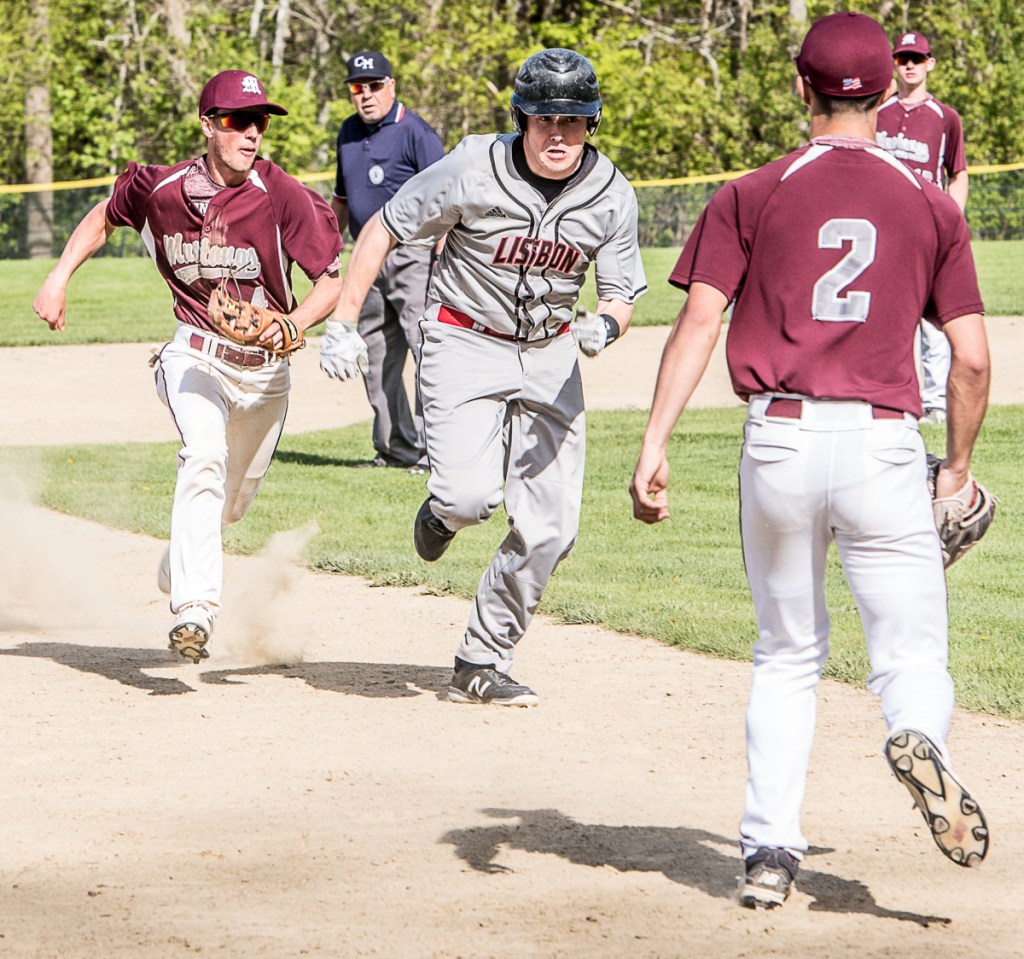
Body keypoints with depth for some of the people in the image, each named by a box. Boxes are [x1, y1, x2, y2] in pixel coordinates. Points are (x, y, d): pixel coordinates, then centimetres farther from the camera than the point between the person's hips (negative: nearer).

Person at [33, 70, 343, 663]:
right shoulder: (163, 189, -11)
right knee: (204, 459, -29)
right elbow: (107, 215, 11)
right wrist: (60, 277, 3)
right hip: (196, 357, -1)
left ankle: (178, 569, 51)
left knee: (233, 500, 17)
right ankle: (196, 612, -38)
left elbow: (334, 281, -16)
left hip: (266, 368, 1)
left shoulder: (283, 198, -17)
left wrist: (294, 323, -34)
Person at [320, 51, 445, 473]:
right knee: (375, 358, 8)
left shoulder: (415, 132, -8)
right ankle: (396, 449, 15)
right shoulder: (349, 133, 15)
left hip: (412, 254, -8)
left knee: (427, 346, -15)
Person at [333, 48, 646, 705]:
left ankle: (482, 667, 12)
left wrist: (608, 324, -26)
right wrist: (345, 322, -10)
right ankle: (444, 512, 17)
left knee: (550, 528, -3)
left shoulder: (613, 198, -8)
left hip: (550, 355, 4)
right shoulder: (473, 171, -17)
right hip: (465, 346, -3)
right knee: (470, 496, -23)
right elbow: (384, 229, -7)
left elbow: (623, 295, -1)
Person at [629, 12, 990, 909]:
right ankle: (919, 737, -32)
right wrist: (957, 472, 16)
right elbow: (972, 358, 4)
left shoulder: (752, 196, 5)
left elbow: (698, 321, -6)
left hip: (780, 439, 1)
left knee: (788, 656, 16)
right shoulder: (932, 204, 7)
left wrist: (655, 443, -10)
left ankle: (770, 850, 8)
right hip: (885, 444, -1)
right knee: (913, 653, 3)